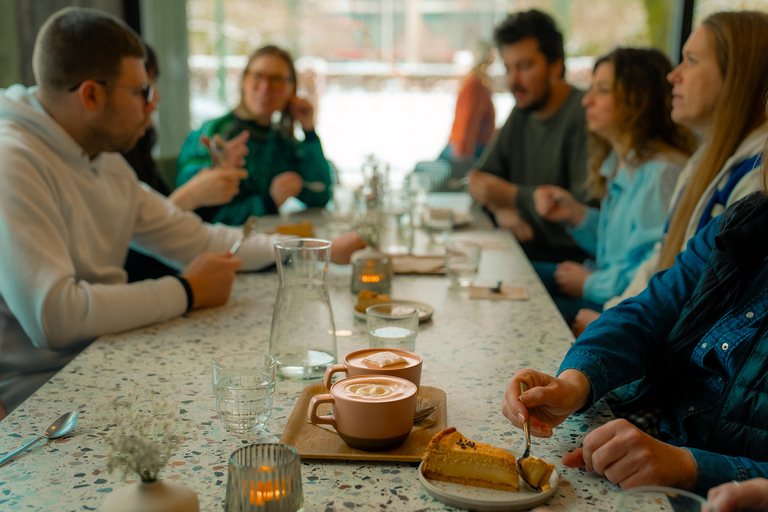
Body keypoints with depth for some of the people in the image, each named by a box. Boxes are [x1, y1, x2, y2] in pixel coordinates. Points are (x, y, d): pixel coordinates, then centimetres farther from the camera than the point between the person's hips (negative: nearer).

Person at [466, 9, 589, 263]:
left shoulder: (584, 114, -15)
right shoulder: (522, 112, 12)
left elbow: (586, 206, -22)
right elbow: (482, 175, 16)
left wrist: (512, 196, -17)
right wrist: (500, 207, -6)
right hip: (524, 250, 8)